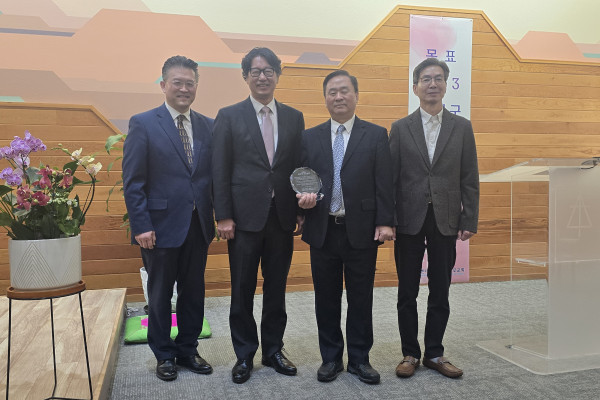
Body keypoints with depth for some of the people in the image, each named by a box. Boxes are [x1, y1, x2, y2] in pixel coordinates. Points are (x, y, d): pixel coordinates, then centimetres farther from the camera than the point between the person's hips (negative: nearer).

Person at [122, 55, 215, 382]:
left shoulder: (207, 126, 7)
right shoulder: (143, 124, -4)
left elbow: (214, 174, 6)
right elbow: (132, 181, -7)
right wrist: (141, 226, -13)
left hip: (198, 226, 4)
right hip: (161, 226, -3)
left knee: (194, 291, 14)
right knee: (160, 294, 12)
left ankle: (187, 349, 32)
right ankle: (164, 355, 29)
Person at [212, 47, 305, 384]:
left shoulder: (294, 117, 8)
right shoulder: (229, 116, 0)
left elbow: (300, 166, 8)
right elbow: (220, 170, -3)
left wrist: (301, 211, 3)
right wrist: (223, 216, -8)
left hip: (282, 217, 3)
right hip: (245, 216, -2)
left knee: (276, 289, 12)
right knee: (243, 291, 7)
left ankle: (273, 350, 28)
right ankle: (245, 355, 23)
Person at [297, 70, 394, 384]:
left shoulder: (376, 135, 3)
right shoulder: (310, 137, 8)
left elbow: (384, 183, -1)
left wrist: (385, 222, -8)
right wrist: (304, 197, -11)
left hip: (362, 231, -1)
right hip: (323, 231, 2)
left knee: (361, 300, 8)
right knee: (326, 300, 11)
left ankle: (360, 359, 25)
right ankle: (331, 359, 26)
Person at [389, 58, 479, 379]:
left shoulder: (462, 127, 6)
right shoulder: (400, 128, 3)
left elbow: (469, 179, 4)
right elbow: (390, 179, 0)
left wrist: (469, 221, -2)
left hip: (445, 220, 1)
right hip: (409, 220, -1)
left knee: (440, 293, 9)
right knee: (407, 293, 8)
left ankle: (434, 354, 24)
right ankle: (410, 354, 22)